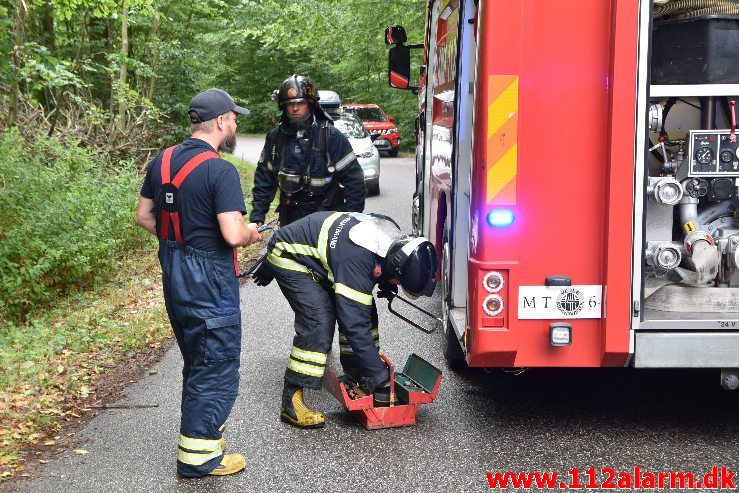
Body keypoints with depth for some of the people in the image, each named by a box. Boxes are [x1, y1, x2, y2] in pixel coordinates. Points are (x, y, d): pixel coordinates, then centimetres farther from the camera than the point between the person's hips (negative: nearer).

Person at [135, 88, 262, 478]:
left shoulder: (162, 162, 6)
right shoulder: (219, 170, -19)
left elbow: (144, 216, 12)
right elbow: (233, 234, -24)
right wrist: (253, 234, -4)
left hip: (172, 274, 8)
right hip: (209, 281, -8)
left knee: (196, 364, 22)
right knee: (217, 368, 4)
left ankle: (200, 433, 33)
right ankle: (198, 455, 10)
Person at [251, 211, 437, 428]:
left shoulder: (393, 237, -12)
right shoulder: (358, 261, -39)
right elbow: (354, 324, -36)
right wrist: (380, 377, -31)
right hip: (289, 257, -9)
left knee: (365, 310, 2)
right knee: (319, 323, -22)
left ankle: (358, 377, 16)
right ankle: (291, 402, -17)